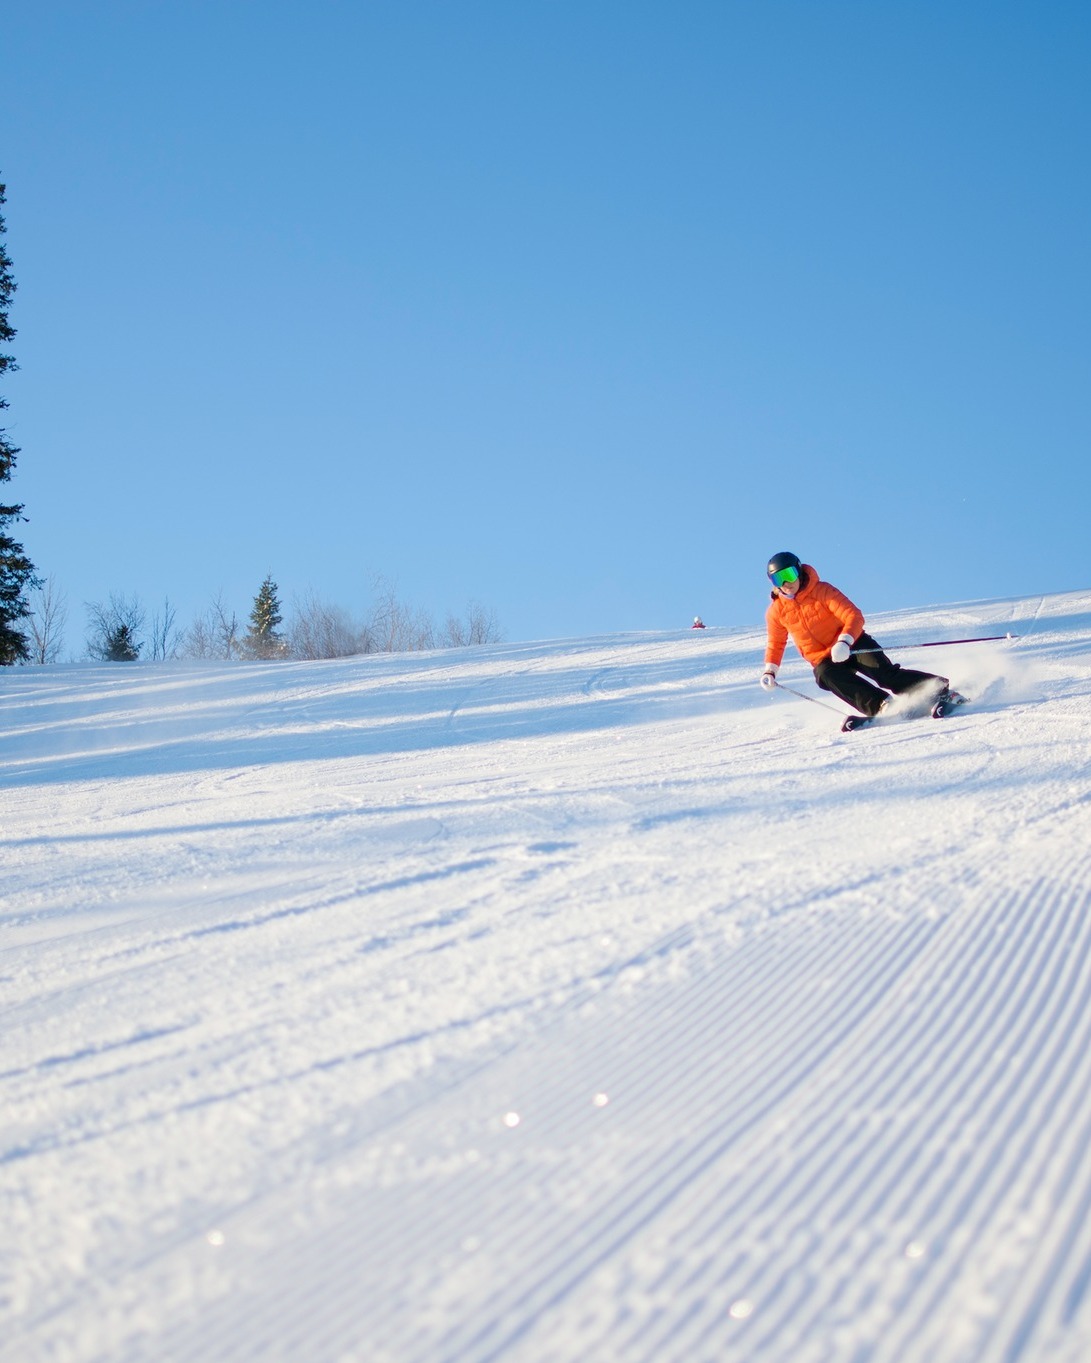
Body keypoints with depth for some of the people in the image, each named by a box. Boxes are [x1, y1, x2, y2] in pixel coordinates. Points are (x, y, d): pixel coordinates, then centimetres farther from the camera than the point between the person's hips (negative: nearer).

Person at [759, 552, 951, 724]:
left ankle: (939, 688, -24)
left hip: (853, 646, -2)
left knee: (885, 673, -26)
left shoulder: (822, 591, -10)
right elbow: (776, 643, 20)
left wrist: (844, 642, -35)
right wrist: (770, 670, 5)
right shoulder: (776, 612, 2)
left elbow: (854, 616, -17)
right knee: (827, 675, -33)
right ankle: (881, 705, -47)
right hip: (825, 661, 2)